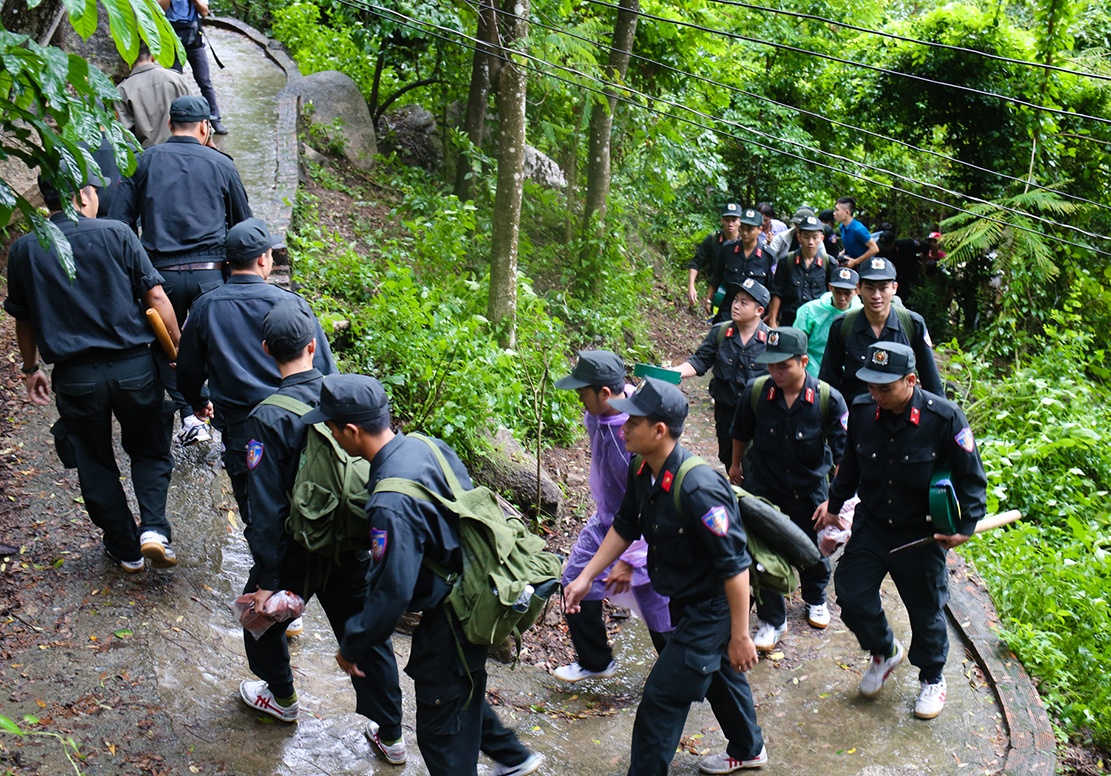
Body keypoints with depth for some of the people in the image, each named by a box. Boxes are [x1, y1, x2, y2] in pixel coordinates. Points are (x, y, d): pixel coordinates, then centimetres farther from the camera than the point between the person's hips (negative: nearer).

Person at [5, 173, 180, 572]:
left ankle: (125, 549, 24)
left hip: (75, 376, 1)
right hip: (134, 367, -1)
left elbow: (23, 318, 10)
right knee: (150, 451, 17)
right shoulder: (115, 234, -6)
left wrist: (31, 368, 24)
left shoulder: (23, 250, 1)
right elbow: (155, 296, -7)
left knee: (95, 464, 17)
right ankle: (154, 528, -2)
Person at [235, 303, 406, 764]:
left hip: (297, 552, -4)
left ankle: (281, 698, 46)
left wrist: (267, 580, -12)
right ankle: (389, 735, 23)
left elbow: (266, 507, -19)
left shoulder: (267, 419, -20)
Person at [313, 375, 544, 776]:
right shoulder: (426, 446, -5)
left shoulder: (392, 503, -31)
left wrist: (351, 647, -11)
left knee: (442, 731, 10)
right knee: (461, 692, 32)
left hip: (451, 619, -9)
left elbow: (392, 592, -28)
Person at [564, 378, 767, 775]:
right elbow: (624, 527, 10)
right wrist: (586, 577, 6)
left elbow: (735, 566, -29)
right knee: (717, 673, 29)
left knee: (662, 698, -4)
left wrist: (740, 635, -23)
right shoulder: (642, 472, -7)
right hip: (686, 603, 10)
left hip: (711, 609, -10)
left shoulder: (697, 489, -35)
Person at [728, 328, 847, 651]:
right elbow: (741, 433, 5)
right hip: (764, 487, 0)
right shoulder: (755, 392, -16)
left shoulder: (828, 399, -20)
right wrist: (736, 464, 18)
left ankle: (816, 599, 49)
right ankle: (772, 621, 19)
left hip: (810, 488, 0)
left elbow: (843, 452, -12)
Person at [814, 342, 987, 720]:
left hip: (921, 533, -3)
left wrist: (965, 527, -17)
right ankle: (884, 652, 31)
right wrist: (834, 503, 15)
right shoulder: (861, 411, -10)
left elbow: (972, 479, -11)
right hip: (870, 525, 3)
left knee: (926, 610, 11)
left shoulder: (944, 418, -21)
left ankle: (932, 678, 38)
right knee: (852, 596, 0)